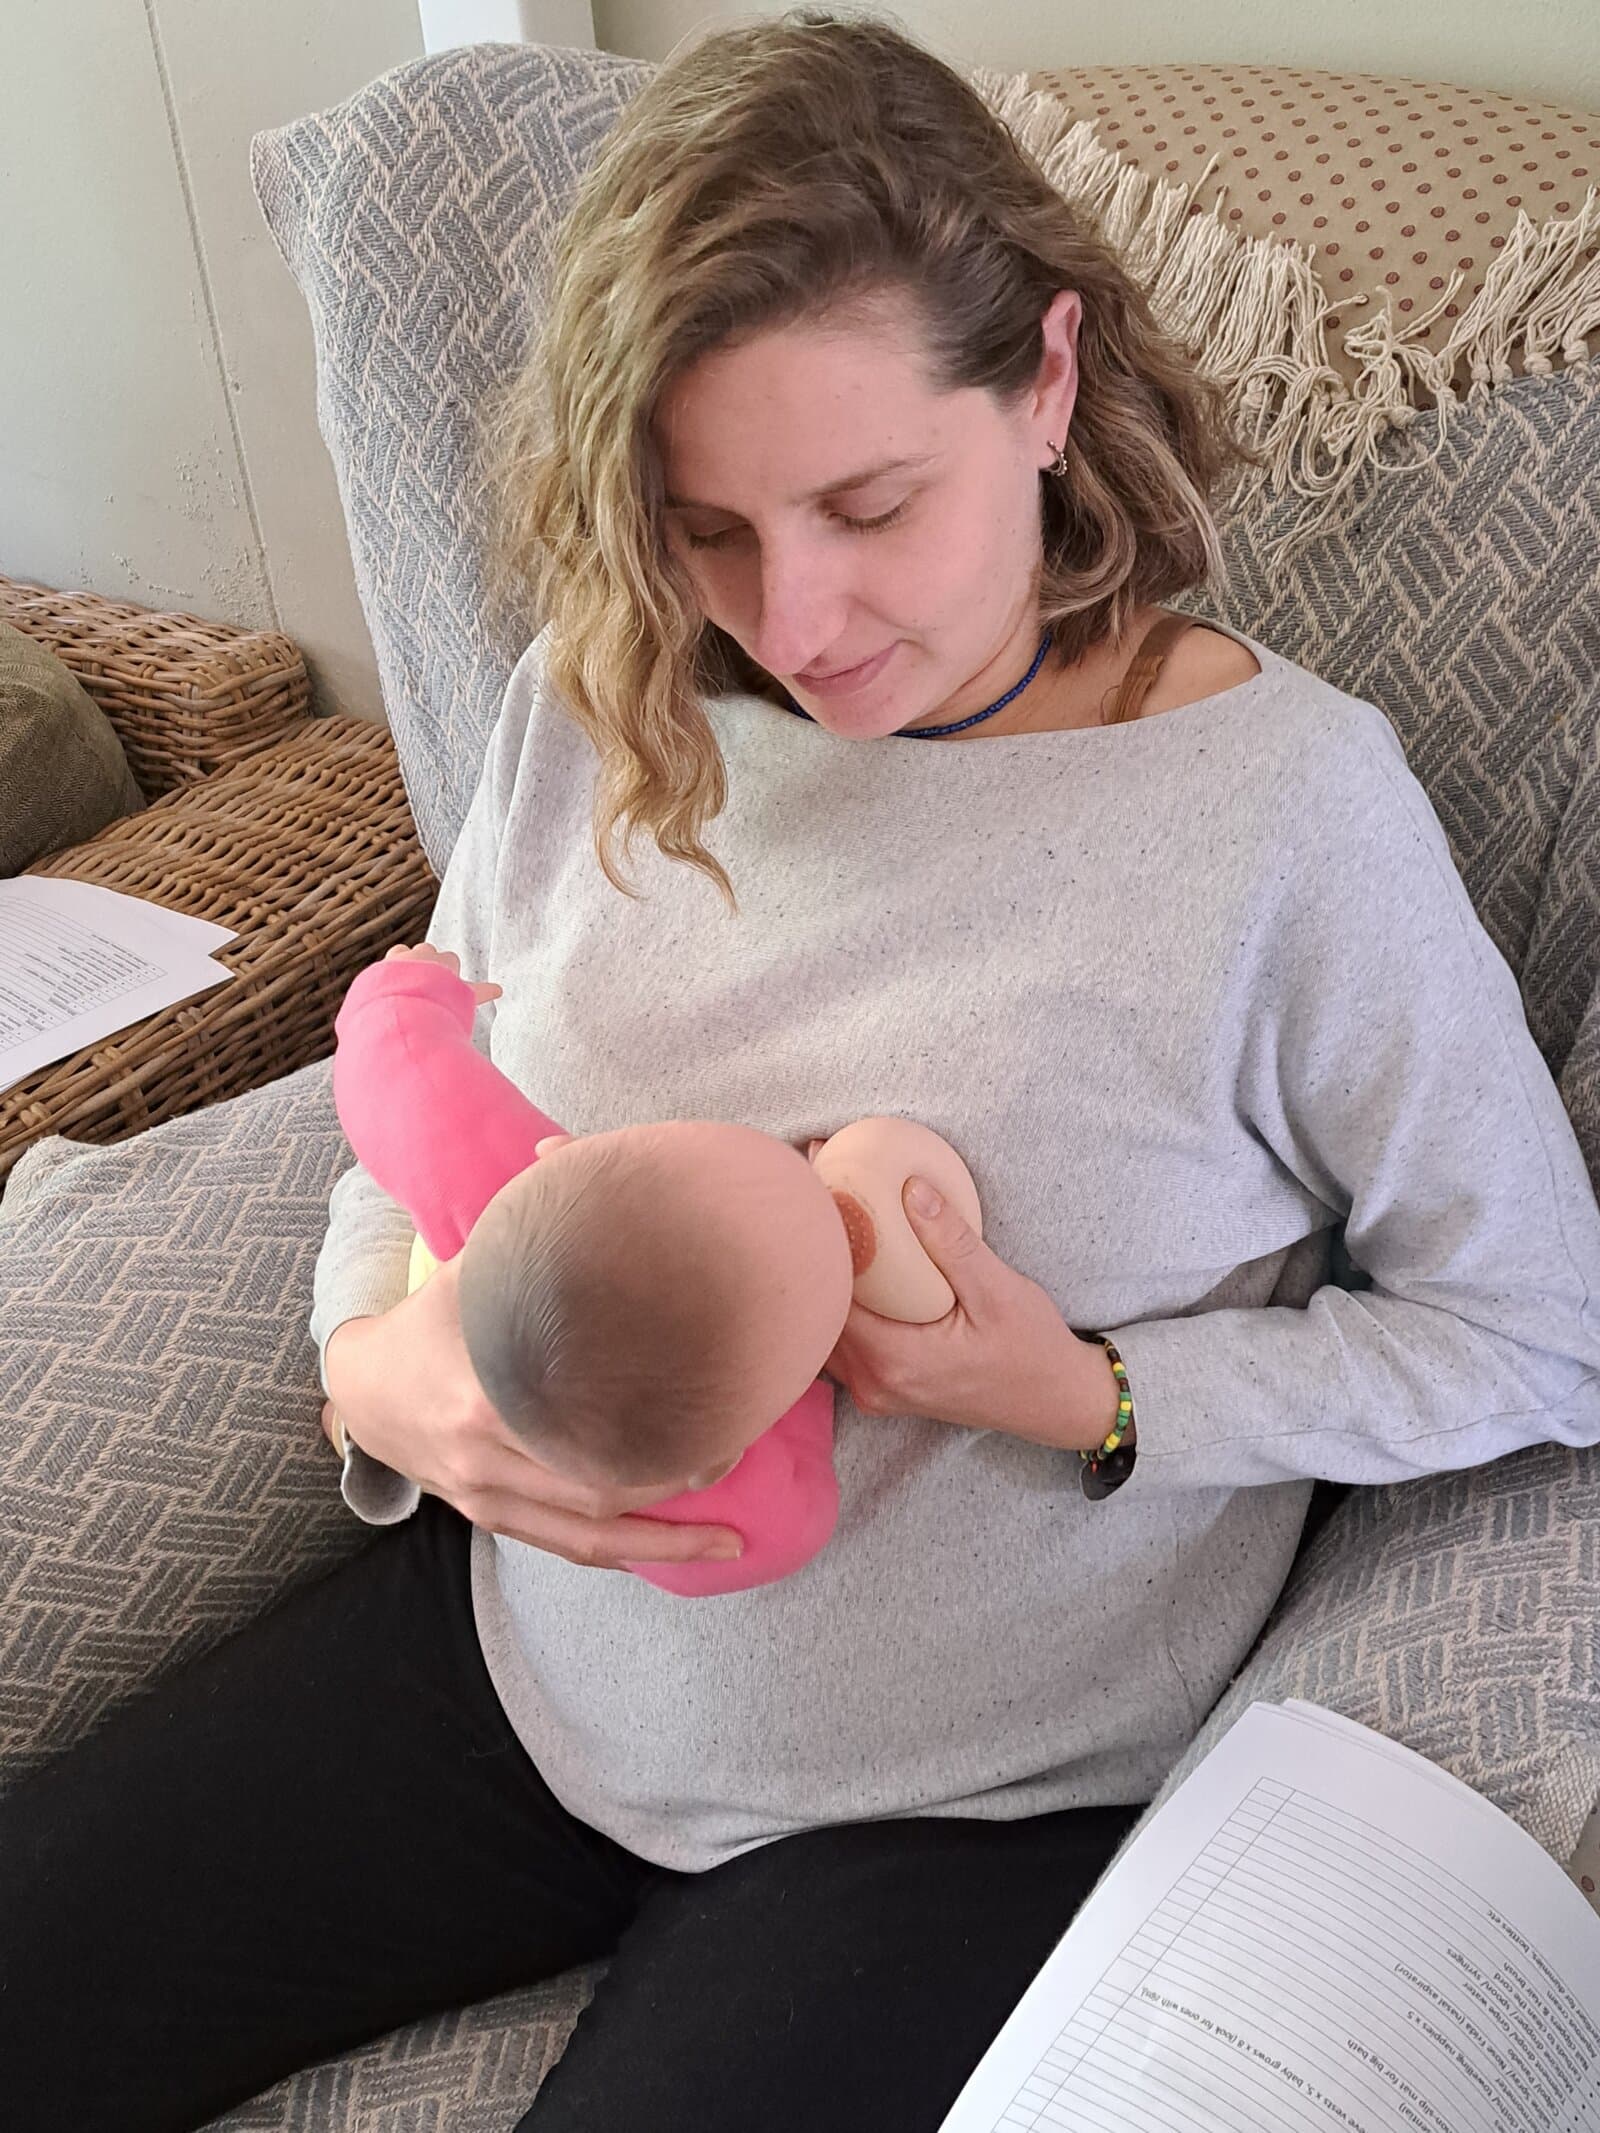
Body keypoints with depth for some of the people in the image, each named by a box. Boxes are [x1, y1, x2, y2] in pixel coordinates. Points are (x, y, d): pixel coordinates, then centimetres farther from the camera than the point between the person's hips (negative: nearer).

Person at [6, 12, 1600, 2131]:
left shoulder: (1289, 806, -17)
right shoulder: (598, 700, -5)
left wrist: (1091, 1404, -22)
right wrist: (378, 1359, -14)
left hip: (962, 1795, -3)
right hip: (525, 1642, 5)